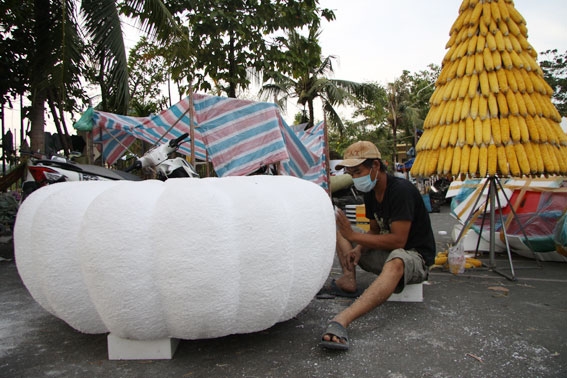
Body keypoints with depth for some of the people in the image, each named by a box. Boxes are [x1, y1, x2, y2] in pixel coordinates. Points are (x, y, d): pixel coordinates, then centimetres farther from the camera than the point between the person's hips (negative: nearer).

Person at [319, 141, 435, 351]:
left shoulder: (401, 190, -21)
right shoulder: (371, 192, 5)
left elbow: (398, 240, -26)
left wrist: (353, 235, -25)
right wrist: (360, 248, -9)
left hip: (415, 257, -9)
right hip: (386, 252, 9)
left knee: (395, 262, -44)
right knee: (338, 228, 8)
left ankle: (341, 320, -60)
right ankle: (349, 279, -15)